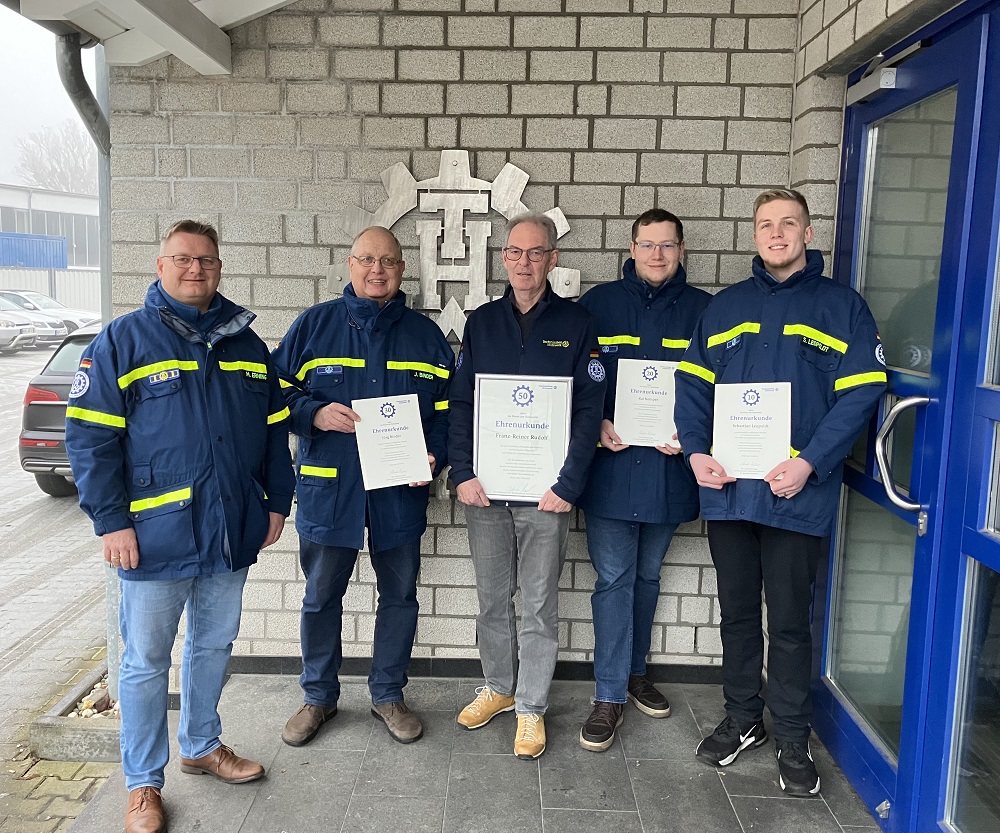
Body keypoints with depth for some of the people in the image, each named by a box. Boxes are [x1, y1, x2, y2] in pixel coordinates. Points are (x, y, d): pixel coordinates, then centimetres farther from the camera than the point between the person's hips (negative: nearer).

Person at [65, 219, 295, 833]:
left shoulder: (246, 342, 9)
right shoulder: (122, 340, -4)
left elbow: (275, 430, 14)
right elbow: (90, 436, -8)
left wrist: (277, 502, 10)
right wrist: (111, 521, -13)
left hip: (232, 533, 5)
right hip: (155, 536, -4)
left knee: (215, 645, 19)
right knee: (147, 661, 7)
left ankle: (202, 745, 40)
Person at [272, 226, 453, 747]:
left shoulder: (425, 335, 6)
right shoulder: (314, 324, 2)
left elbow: (447, 407, 7)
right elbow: (277, 392, 3)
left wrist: (435, 456, -9)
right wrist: (315, 414, -15)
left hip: (401, 490, 1)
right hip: (328, 488, -1)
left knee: (399, 595, 12)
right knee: (321, 596, 11)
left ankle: (388, 695, 31)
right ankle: (319, 697, 31)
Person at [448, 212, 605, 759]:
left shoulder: (576, 324, -1)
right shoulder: (482, 323, 7)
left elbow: (589, 410, -5)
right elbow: (460, 403, 6)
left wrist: (568, 484, -12)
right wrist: (462, 473, -5)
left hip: (545, 491, -3)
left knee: (539, 604, 7)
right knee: (492, 597, 15)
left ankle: (530, 708, 22)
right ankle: (498, 686, 34)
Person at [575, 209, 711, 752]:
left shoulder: (703, 310, 4)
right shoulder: (599, 303, 3)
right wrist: (597, 424, -11)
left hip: (670, 468, 2)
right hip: (610, 465, -1)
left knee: (646, 575, 17)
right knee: (614, 579, 1)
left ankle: (633, 671, 35)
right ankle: (610, 695, 12)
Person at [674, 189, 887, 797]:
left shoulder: (842, 306, 2)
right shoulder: (726, 306, 12)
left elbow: (860, 395, -6)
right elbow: (693, 384, 9)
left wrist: (809, 464, -17)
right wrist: (696, 452, -6)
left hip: (798, 494, -3)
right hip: (727, 490, 3)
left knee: (790, 622, 7)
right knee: (738, 613, 15)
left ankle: (793, 739, 25)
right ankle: (743, 720, 32)